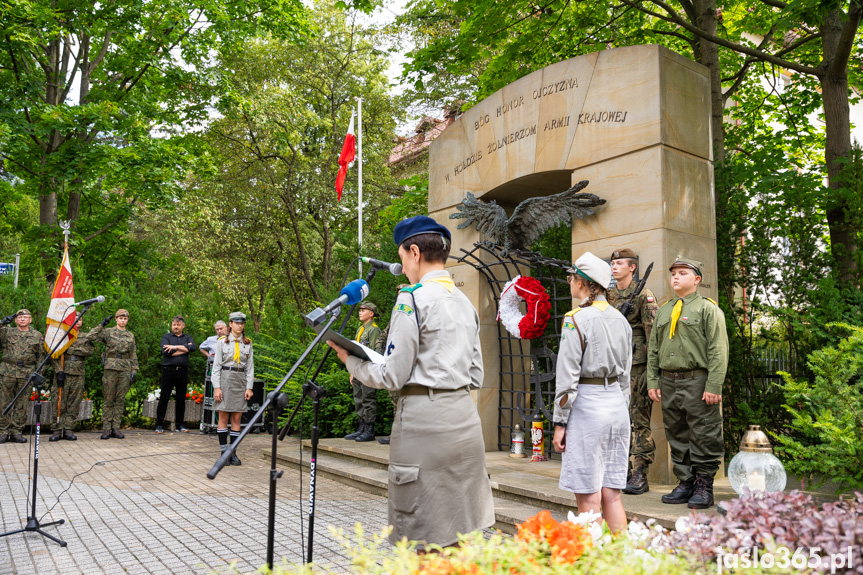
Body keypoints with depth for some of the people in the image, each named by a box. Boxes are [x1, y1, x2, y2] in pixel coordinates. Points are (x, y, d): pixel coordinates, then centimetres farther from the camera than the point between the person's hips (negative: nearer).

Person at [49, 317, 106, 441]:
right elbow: (54, 355, -1)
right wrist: (59, 370, -13)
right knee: (60, 403, -4)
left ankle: (68, 429, 8)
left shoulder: (86, 337, 14)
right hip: (63, 374, -2)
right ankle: (58, 430, 1)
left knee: (74, 404, 2)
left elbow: (90, 350, -6)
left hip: (78, 375, 2)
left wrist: (71, 349, -13)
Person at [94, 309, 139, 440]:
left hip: (125, 370, 3)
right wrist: (101, 325, -16)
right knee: (108, 399, -1)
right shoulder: (108, 332, 5)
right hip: (111, 368, -3)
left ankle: (116, 428, 10)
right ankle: (106, 428, 4)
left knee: (120, 400, 4)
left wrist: (134, 371, 6)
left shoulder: (131, 336, 14)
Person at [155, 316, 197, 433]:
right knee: (164, 398, 0)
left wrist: (175, 347, -11)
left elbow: (193, 347, -8)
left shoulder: (188, 338, 15)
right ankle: (159, 424, 8)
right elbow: (165, 351, -9)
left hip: (182, 371, 2)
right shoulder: (166, 337, 9)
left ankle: (180, 424, 15)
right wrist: (184, 349, -5)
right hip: (168, 370, -2)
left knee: (181, 399, 6)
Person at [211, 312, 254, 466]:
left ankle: (233, 453, 8)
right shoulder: (222, 342, 2)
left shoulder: (247, 344, 10)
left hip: (241, 381, 2)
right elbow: (216, 366, 0)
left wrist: (249, 387, 1)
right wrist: (216, 387, -8)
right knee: (223, 417, -1)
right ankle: (223, 452, 6)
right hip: (225, 379, -2)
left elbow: (250, 367, 10)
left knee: (237, 419, 2)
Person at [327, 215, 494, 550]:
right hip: (465, 415, 8)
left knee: (425, 541, 2)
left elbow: (393, 376, -12)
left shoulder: (413, 299, -10)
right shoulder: (465, 302, 13)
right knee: (456, 534, 17)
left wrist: (350, 360, 1)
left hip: (425, 420, -8)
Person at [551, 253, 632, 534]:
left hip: (587, 405, -7)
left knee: (589, 498, 0)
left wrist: (560, 423, -8)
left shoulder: (576, 319, -11)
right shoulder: (621, 319, 11)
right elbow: (625, 374, 16)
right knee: (612, 495, 12)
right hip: (617, 404, 7)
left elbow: (567, 377, -13)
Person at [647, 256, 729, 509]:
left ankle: (704, 487, 10)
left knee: (703, 438, 0)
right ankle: (685, 483, 22)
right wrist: (652, 381, 8)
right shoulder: (664, 310, 17)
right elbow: (653, 348, 17)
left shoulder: (708, 309, -1)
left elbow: (718, 351, -9)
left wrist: (713, 386, -16)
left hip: (697, 383, -6)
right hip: (668, 384, 6)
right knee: (677, 436, 11)